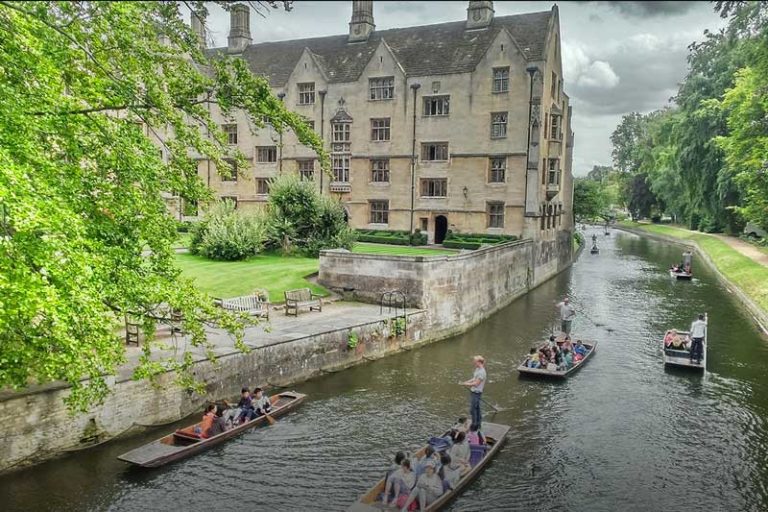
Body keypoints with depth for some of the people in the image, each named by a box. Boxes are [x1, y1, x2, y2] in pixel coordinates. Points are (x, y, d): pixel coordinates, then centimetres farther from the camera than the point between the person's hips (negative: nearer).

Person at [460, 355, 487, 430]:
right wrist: (465, 382, 3)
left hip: (476, 393, -9)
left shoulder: (482, 372, -23)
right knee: (477, 408, 18)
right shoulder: (477, 369, 6)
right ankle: (478, 424, 29)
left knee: (473, 409, -3)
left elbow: (476, 383, -22)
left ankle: (474, 425, 7)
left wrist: (465, 384, -15)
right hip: (473, 392, 9)